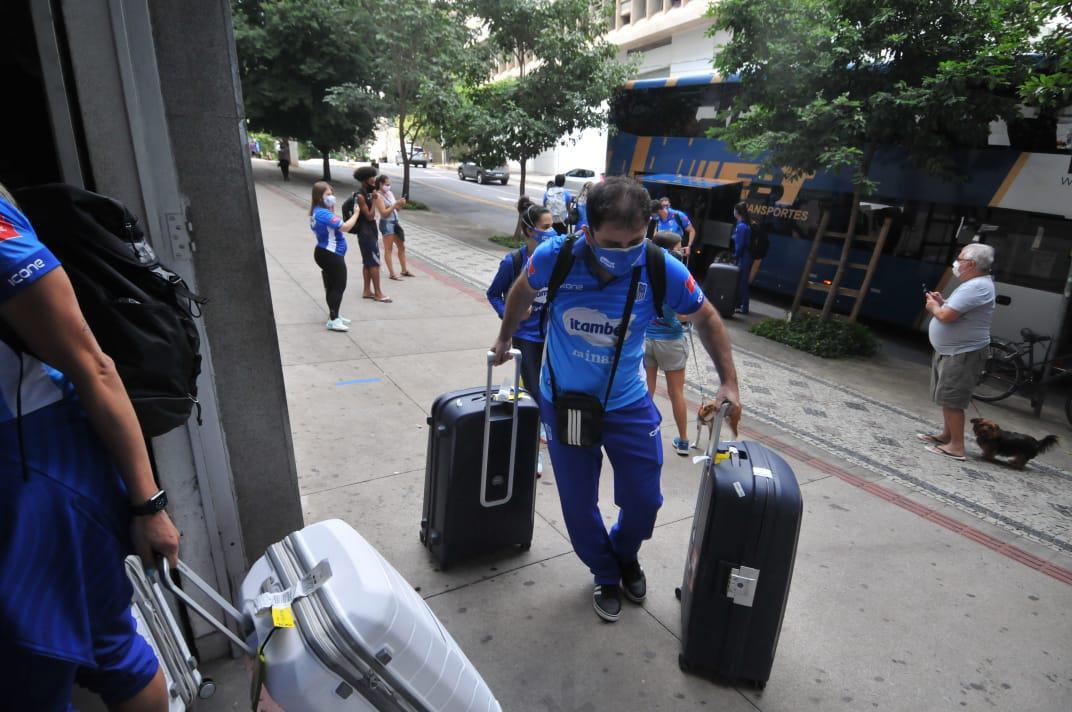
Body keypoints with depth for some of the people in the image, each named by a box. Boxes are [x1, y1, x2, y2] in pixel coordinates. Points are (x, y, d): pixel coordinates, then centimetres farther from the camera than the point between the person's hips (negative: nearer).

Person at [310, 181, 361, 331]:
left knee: (332, 285, 19)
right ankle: (333, 320, -6)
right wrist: (356, 214, -14)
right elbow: (345, 227, -27)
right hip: (330, 255, -11)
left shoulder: (318, 212, 11)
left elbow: (334, 225, 15)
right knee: (339, 286, -7)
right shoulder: (323, 213, -22)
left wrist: (331, 210, 9)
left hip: (327, 253, 11)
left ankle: (334, 315, 31)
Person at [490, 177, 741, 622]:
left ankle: (626, 555, 45)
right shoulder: (554, 257, -22)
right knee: (579, 504, 11)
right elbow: (523, 291, 2)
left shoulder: (663, 271, -22)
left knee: (644, 500, 9)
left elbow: (706, 318, -3)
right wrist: (505, 338, 15)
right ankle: (605, 575, 41)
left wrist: (729, 381, -8)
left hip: (628, 404, 0)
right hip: (563, 401, 0)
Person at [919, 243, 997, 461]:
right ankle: (946, 435, 31)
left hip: (963, 354, -11)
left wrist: (934, 307, -6)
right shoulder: (973, 284, 14)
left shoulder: (977, 287, -22)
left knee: (951, 400, -7)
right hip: (950, 352, 11)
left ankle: (956, 446, -1)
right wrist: (942, 302, 6)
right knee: (945, 398, 19)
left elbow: (947, 316, -26)